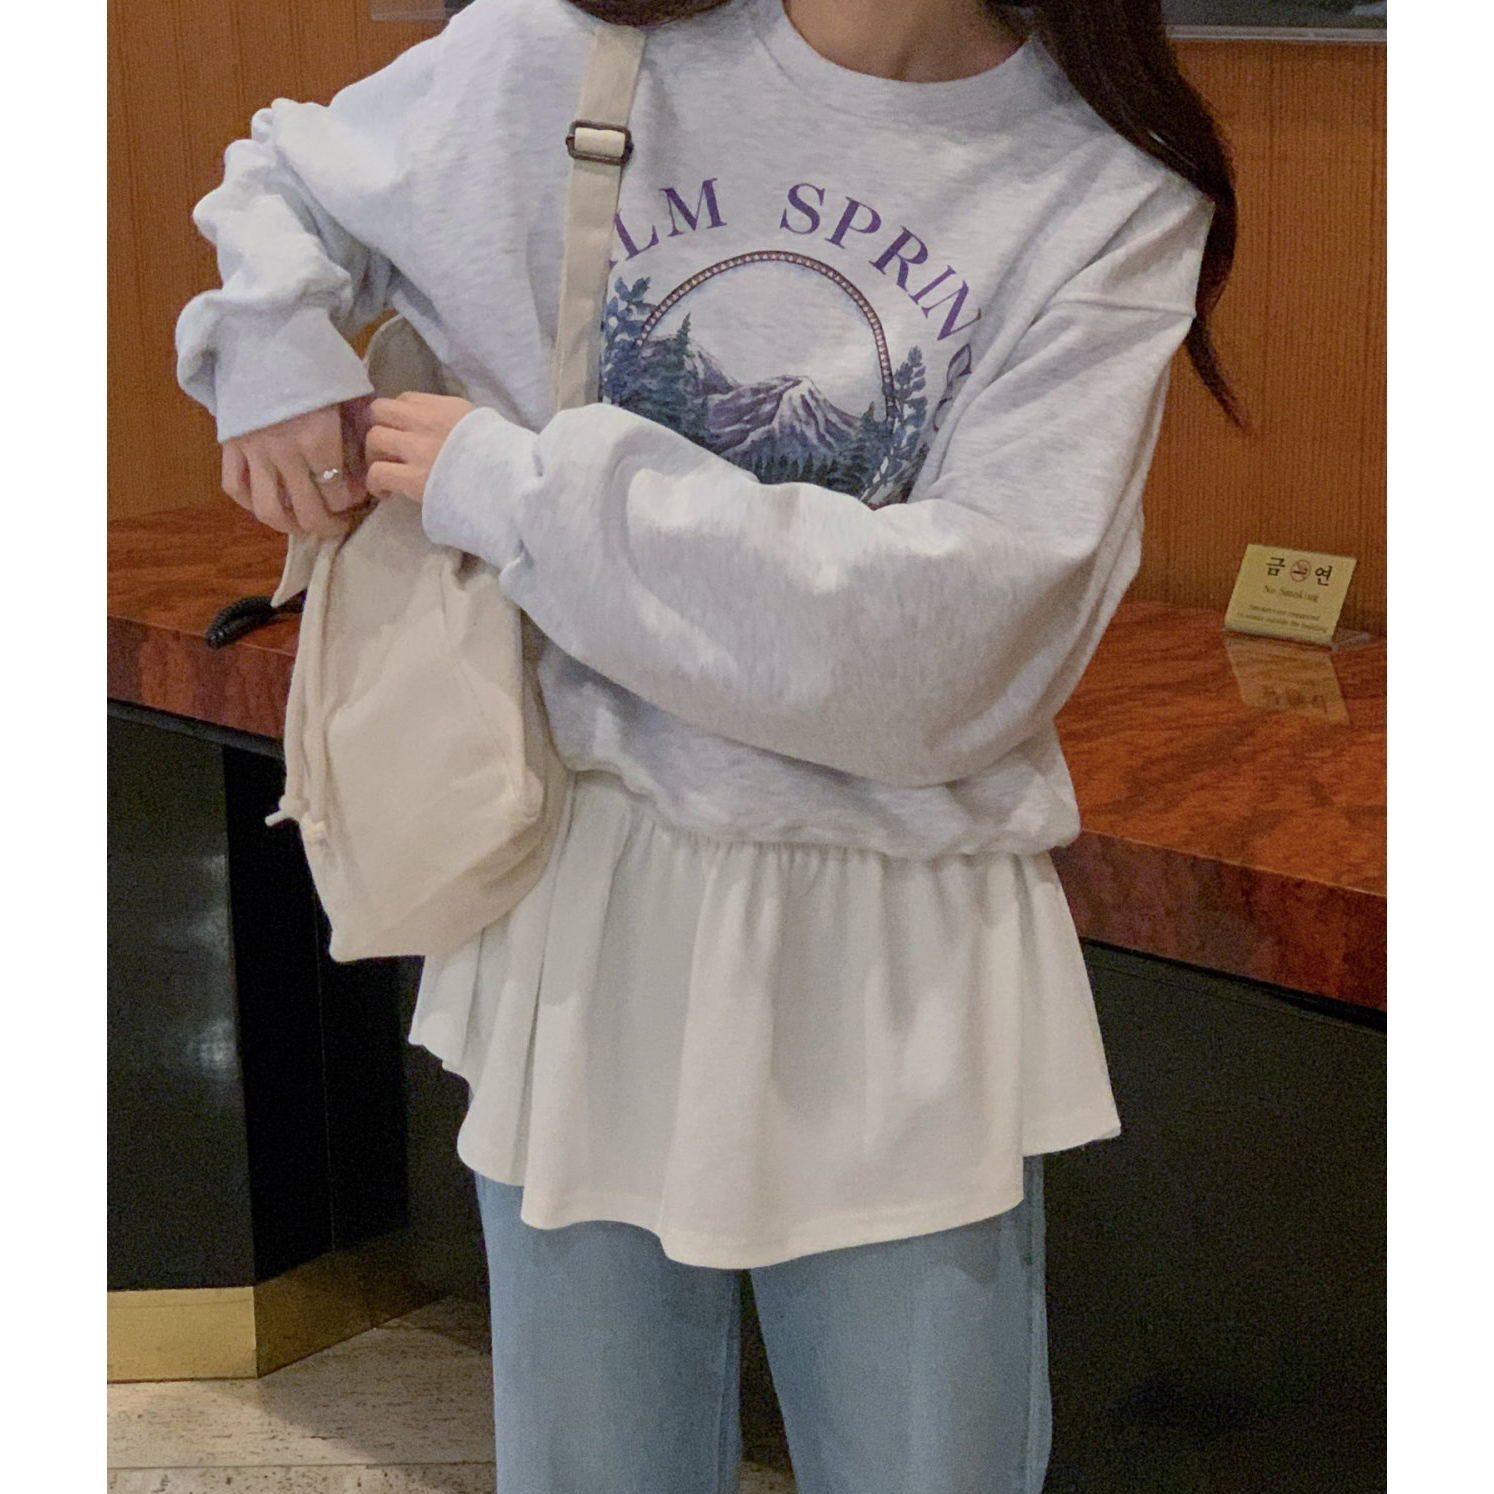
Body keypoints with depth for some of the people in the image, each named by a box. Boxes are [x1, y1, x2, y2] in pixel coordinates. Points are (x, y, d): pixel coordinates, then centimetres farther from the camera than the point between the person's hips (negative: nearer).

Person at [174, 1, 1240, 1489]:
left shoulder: (1116, 195, -10)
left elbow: (957, 642, -21)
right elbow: (285, 173, 19)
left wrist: (528, 487, -19)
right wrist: (271, 348, -4)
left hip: (900, 963, -1)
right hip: (587, 890, 2)